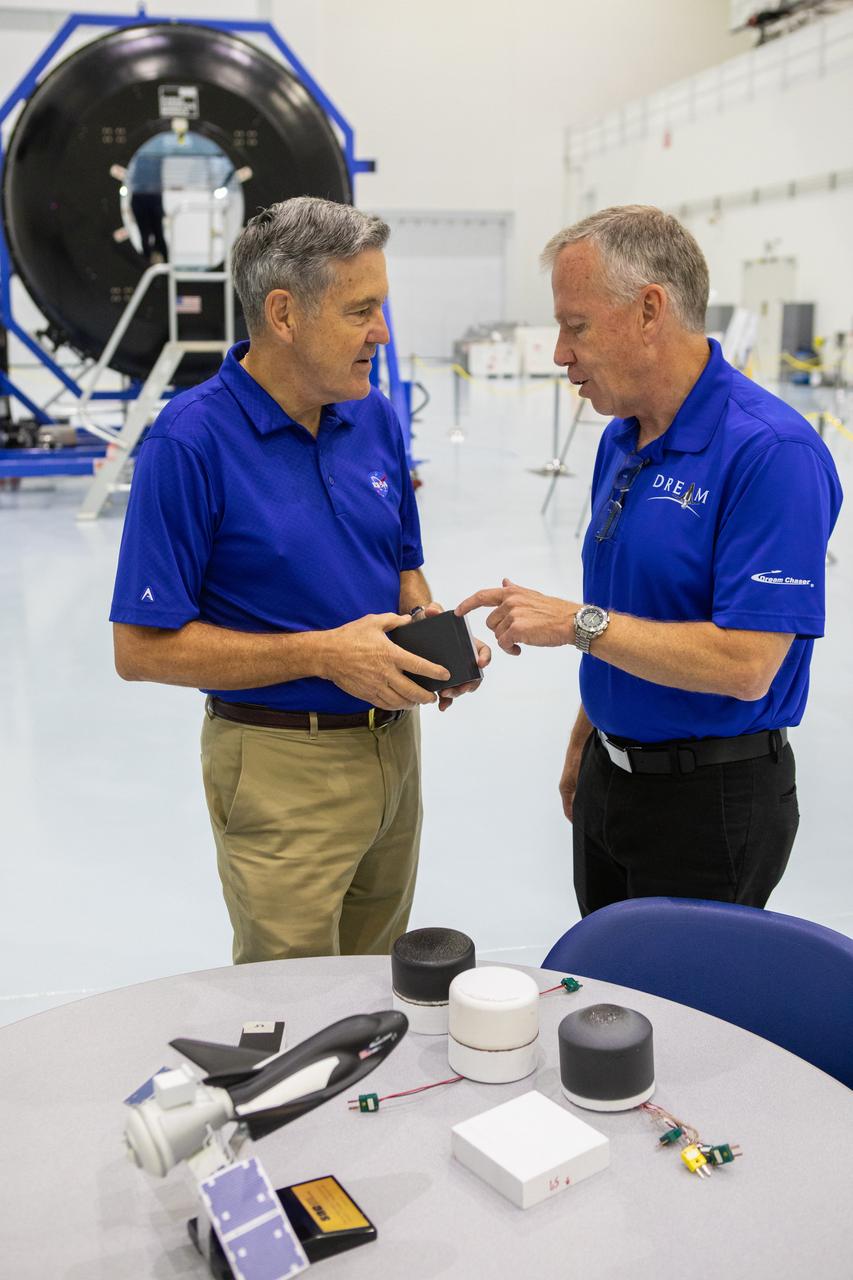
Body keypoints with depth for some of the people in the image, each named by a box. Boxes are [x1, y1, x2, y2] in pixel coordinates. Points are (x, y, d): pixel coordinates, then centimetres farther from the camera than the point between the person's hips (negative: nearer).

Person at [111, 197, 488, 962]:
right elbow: (142, 648, -17)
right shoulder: (190, 441, -17)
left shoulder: (376, 418, 2)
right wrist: (323, 653, -22)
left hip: (394, 746, 6)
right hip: (282, 763, -6)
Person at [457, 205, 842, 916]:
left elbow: (744, 663, -28)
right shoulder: (622, 441, 5)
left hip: (709, 801, -8)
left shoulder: (772, 450, -22)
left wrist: (576, 621, -25)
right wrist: (584, 748, 16)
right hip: (611, 776, 8)